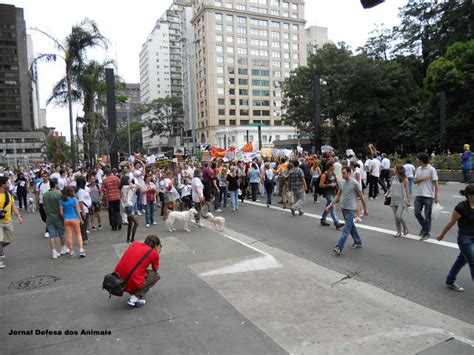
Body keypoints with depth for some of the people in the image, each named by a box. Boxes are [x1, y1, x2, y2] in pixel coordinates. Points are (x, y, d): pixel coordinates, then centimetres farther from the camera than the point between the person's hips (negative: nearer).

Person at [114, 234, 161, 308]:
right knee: (156, 275, 15)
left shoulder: (134, 244, 13)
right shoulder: (154, 253, 0)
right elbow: (155, 269, 16)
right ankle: (135, 297, -1)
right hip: (132, 284, -6)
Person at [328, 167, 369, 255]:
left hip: (351, 209, -7)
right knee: (351, 226, 18)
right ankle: (358, 242, 34)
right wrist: (330, 205, 7)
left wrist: (365, 209, 0)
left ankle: (339, 247, -14)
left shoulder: (354, 183, -11)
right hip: (343, 208, 7)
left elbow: (361, 196, -4)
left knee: (346, 229, -9)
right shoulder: (341, 183, 8)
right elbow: (338, 196, 14)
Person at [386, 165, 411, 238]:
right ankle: (399, 232, 19)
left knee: (398, 216, -14)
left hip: (401, 200, -6)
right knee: (396, 217, 8)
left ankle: (405, 228, 13)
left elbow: (407, 190, -8)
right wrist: (387, 193, 8)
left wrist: (408, 200, -11)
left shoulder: (404, 179, -7)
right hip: (394, 199, 6)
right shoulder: (394, 178, 7)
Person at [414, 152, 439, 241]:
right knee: (417, 213, 5)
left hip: (428, 196, -5)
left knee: (427, 216, 3)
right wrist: (421, 179, -11)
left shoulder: (432, 170, -10)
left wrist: (437, 196, -14)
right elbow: (415, 181, 11)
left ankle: (426, 233, 16)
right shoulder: (418, 169, 8)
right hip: (418, 195, 6)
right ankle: (425, 227, 29)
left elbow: (436, 183, -10)